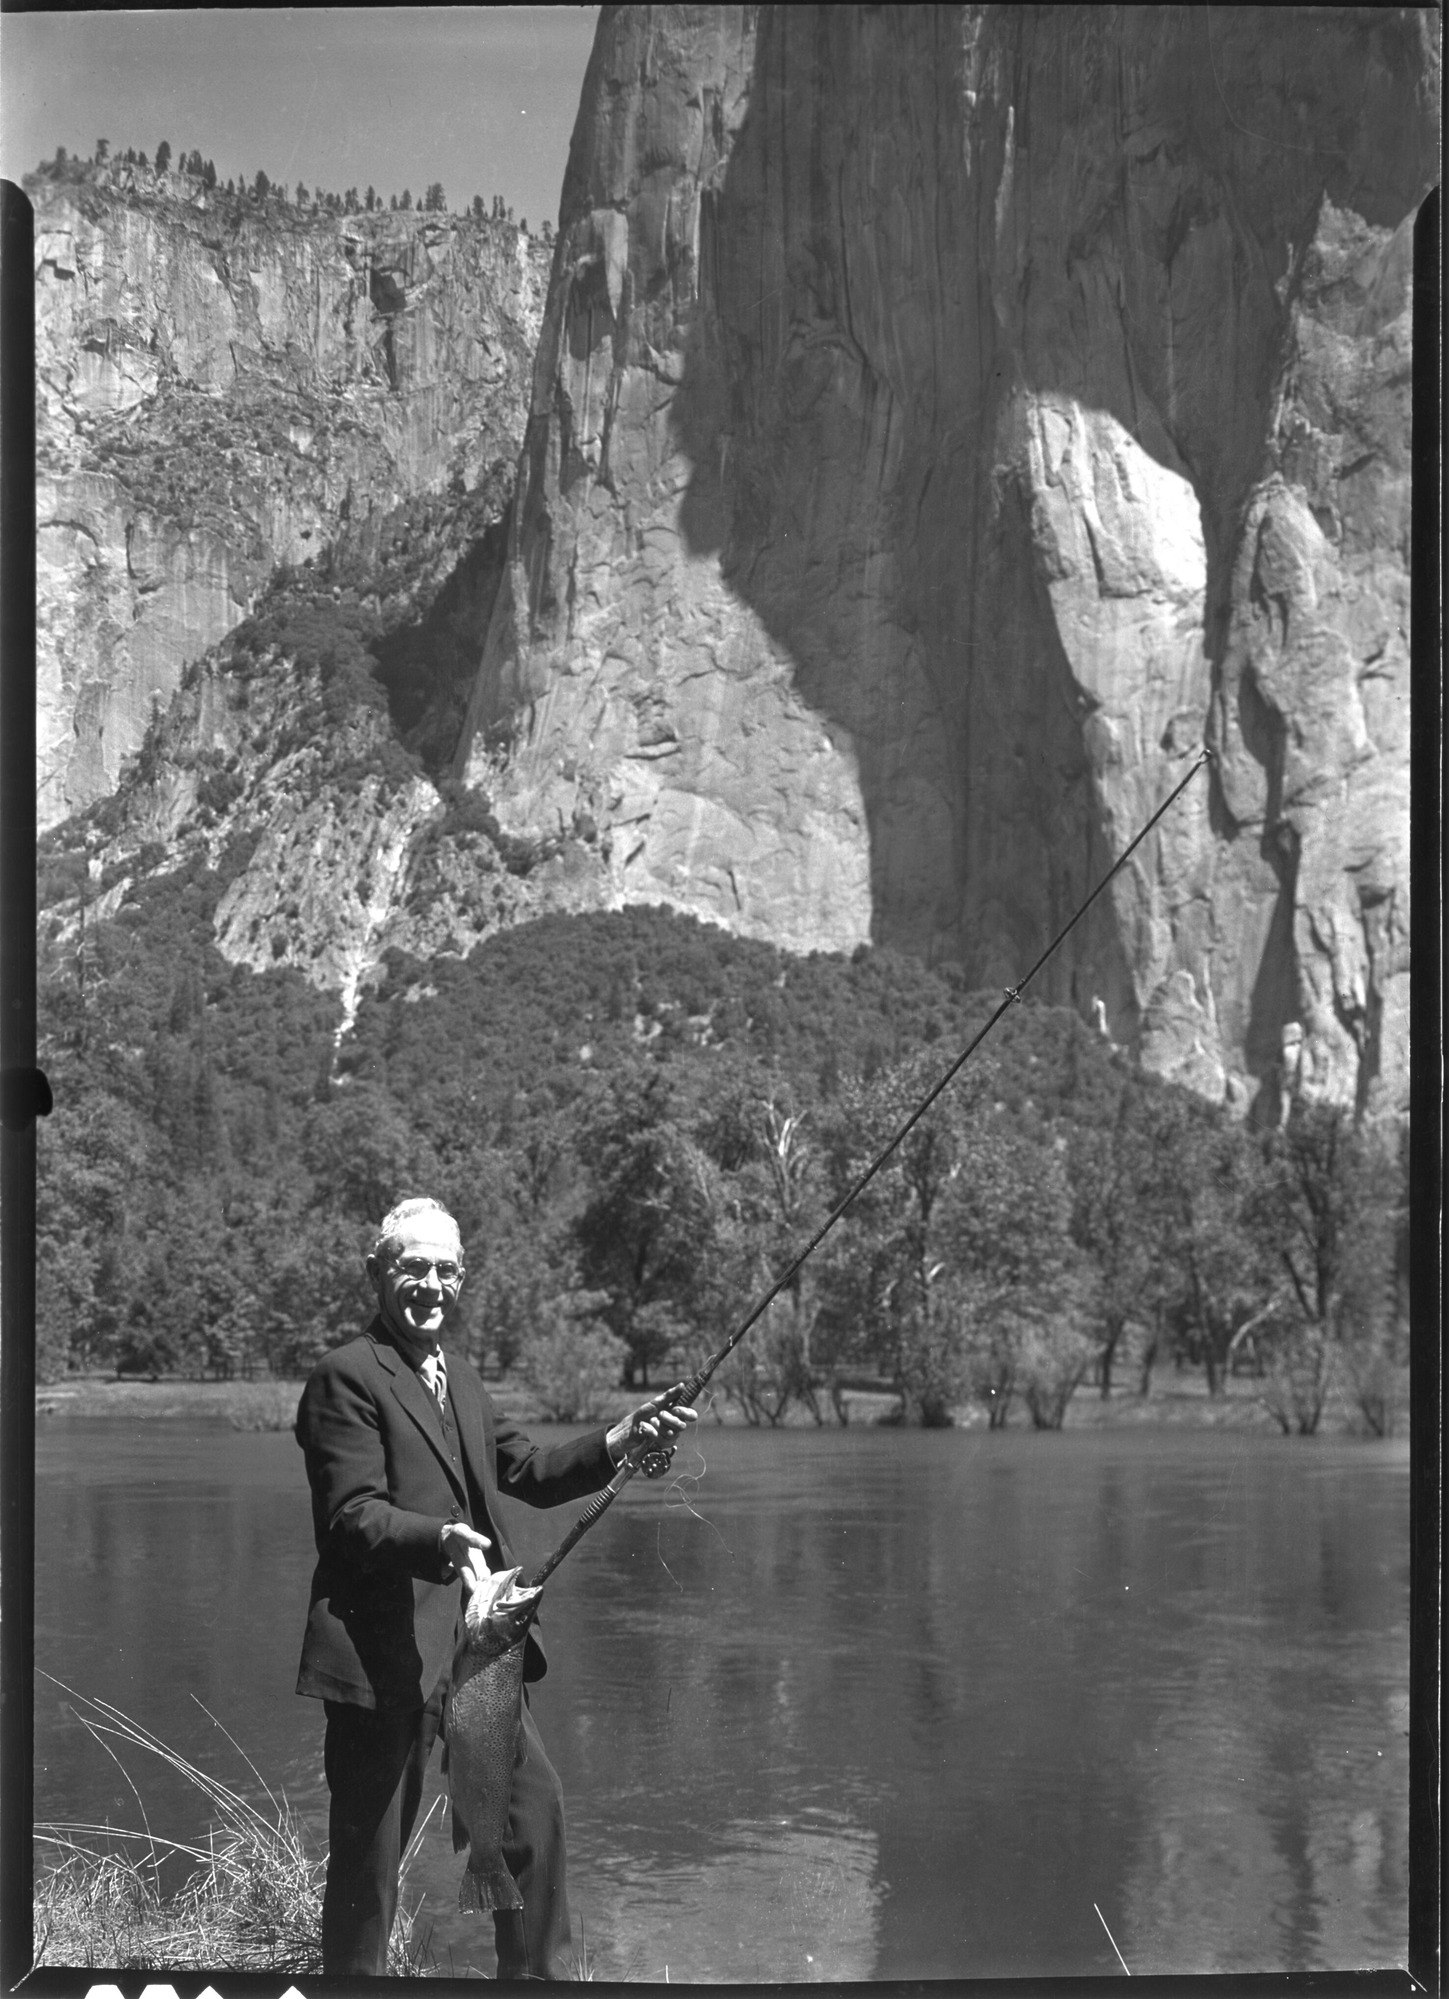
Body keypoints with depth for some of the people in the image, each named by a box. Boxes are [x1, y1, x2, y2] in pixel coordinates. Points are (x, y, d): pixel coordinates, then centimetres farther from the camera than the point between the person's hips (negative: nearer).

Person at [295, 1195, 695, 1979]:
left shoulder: (459, 1379, 18)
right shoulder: (346, 1376, -10)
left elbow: (526, 1471, 17)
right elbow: (352, 1515, -18)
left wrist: (617, 1444, 1)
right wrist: (440, 1541, -35)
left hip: (481, 1636, 9)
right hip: (388, 1647, -8)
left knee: (533, 1806, 11)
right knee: (370, 1845, -2)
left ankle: (538, 1975, 23)